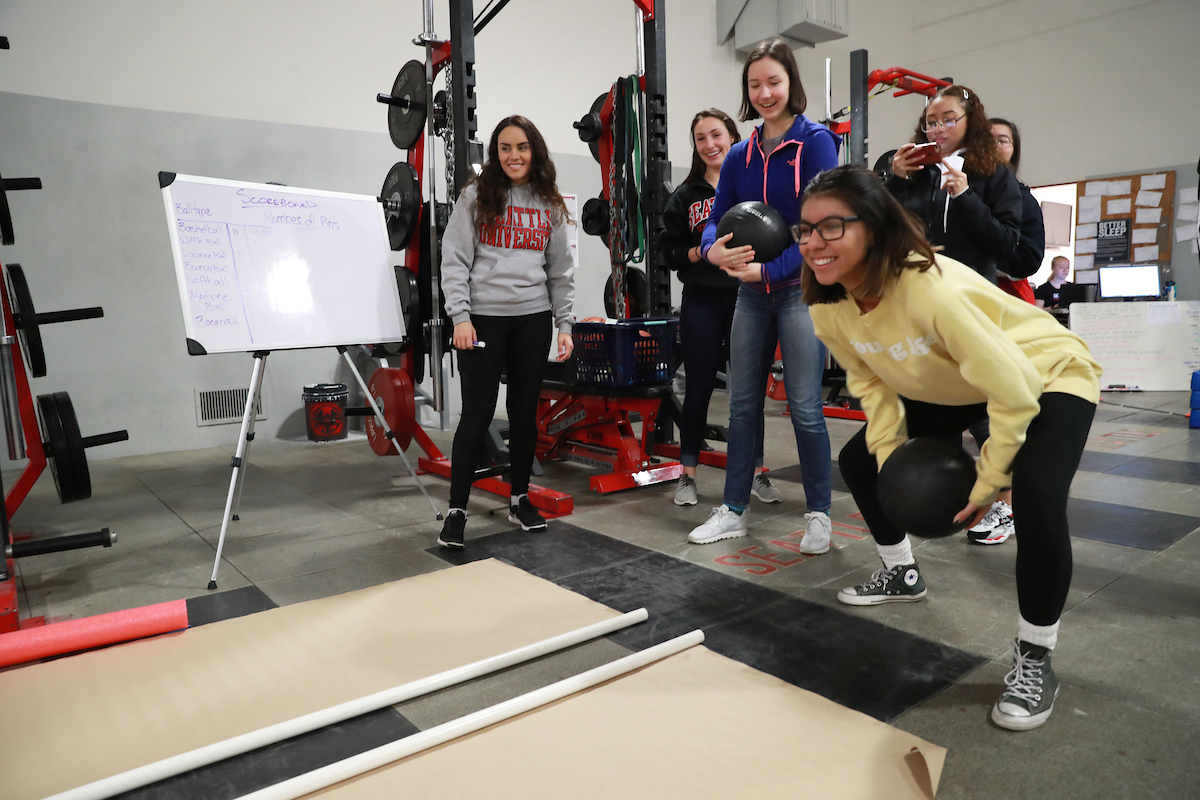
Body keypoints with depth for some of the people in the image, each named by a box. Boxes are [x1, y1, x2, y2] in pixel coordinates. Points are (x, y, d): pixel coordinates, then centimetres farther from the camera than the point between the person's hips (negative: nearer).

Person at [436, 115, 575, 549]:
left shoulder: (551, 205, 12)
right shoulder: (476, 196, 2)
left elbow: (561, 271, 13)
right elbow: (455, 260, -3)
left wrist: (564, 325, 7)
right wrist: (460, 317, -12)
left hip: (533, 318, 4)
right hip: (483, 317, -3)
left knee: (525, 410, 9)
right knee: (478, 412, -4)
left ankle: (520, 498, 24)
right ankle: (457, 509, 6)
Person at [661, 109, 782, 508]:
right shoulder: (686, 195, 8)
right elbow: (670, 251, 6)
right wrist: (699, 252, -12)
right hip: (702, 302, 1)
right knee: (699, 388, 5)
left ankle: (756, 473, 20)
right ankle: (687, 475, 17)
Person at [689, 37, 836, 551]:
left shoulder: (815, 142, -5)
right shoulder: (740, 156, 11)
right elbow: (716, 218, 7)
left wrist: (769, 271, -20)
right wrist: (714, 249, -17)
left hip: (801, 287, -5)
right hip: (752, 293, 5)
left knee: (804, 407, -4)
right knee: (742, 404, 8)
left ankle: (819, 516, 12)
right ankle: (733, 512, 20)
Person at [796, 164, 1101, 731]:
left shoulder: (931, 291, -39)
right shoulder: (828, 308, -17)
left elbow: (1014, 391, -33)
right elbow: (870, 380, -2)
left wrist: (984, 483, -23)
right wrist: (889, 454, -11)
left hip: (1047, 375, -7)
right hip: (949, 388, 7)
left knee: (1038, 499, -29)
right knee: (858, 460, 5)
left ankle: (1034, 659, -5)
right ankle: (902, 576, 31)